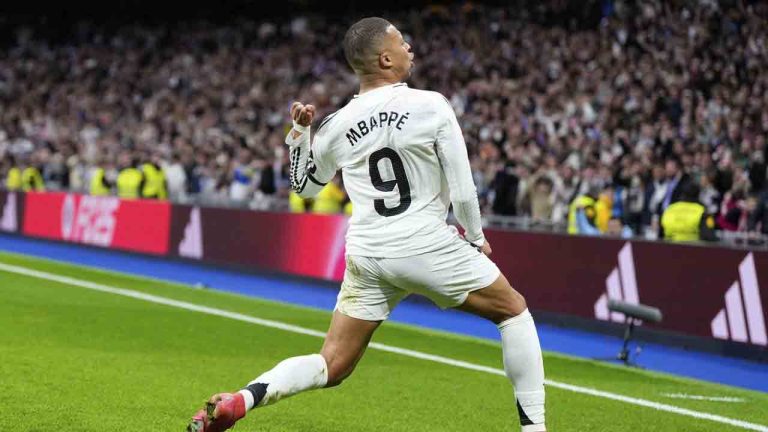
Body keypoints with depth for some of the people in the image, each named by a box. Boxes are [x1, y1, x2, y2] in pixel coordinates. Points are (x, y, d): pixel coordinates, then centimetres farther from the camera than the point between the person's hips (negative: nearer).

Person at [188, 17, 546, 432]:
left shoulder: (336, 126, 3)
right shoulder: (431, 106, -8)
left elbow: (303, 184, 20)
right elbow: (462, 190, -5)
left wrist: (300, 130, 25)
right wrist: (477, 238, 11)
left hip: (366, 254, 4)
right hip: (426, 243, -4)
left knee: (331, 368, 11)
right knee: (514, 310, 17)